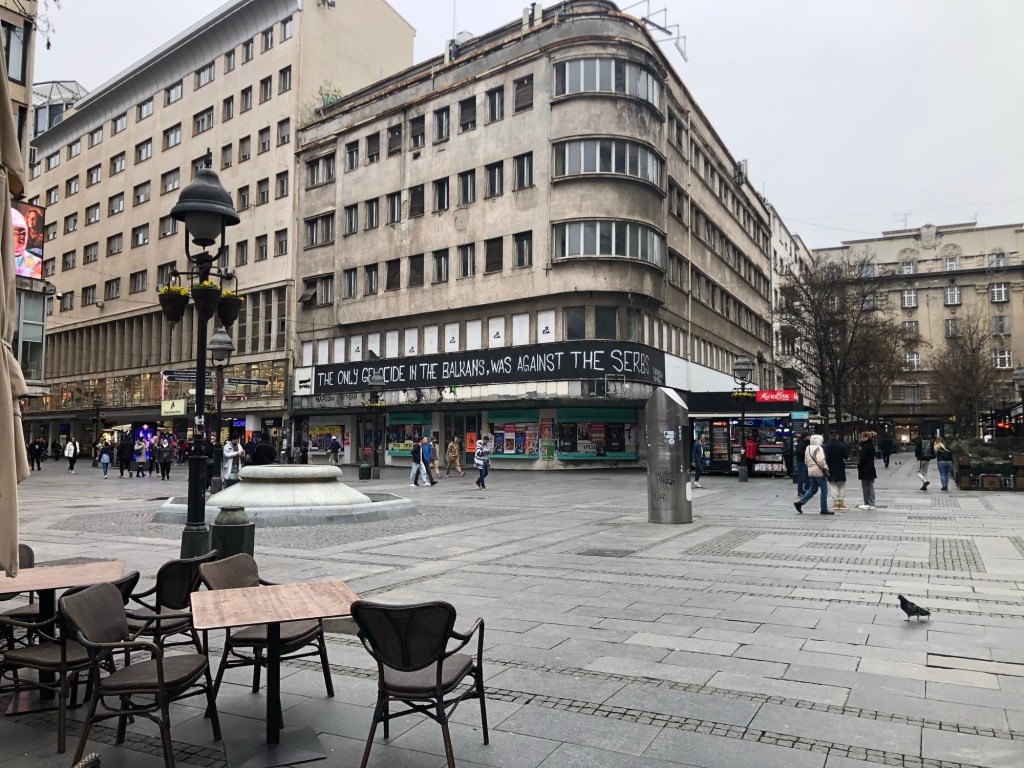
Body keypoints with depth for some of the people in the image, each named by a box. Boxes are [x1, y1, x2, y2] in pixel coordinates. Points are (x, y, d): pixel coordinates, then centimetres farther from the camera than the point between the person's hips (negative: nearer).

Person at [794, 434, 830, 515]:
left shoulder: (808, 448, 11)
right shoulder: (819, 449, -15)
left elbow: (806, 461, 17)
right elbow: (820, 461, -26)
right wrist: (825, 468, -13)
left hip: (810, 472, 8)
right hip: (819, 472, -8)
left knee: (813, 489, 15)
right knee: (824, 491, 2)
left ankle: (800, 503, 6)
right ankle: (824, 509, 7)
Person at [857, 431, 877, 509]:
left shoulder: (866, 447, -18)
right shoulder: (871, 445, 11)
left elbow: (862, 458, -19)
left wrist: (859, 466, -7)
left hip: (865, 470, -9)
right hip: (871, 469, 9)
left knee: (865, 488, 0)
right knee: (870, 487, 11)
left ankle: (867, 504, 5)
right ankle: (871, 504, 13)